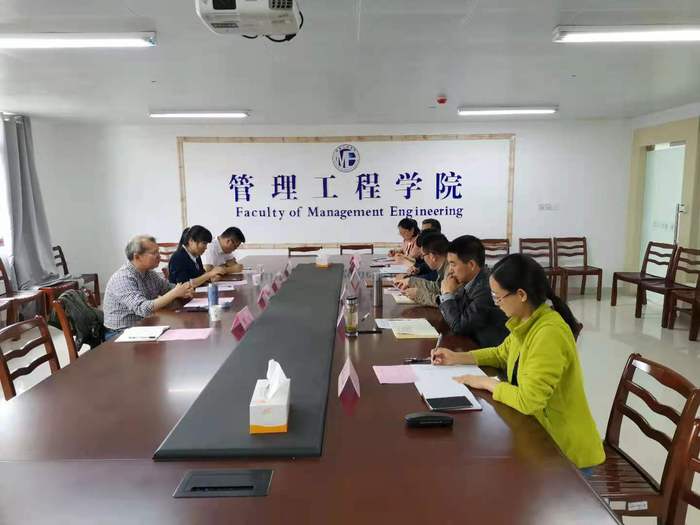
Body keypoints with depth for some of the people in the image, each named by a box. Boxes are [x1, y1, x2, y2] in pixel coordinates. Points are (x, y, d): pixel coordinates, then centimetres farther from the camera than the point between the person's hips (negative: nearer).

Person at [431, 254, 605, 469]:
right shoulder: (526, 323, -1)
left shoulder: (549, 334, -29)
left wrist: (486, 383, -16)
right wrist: (457, 358, 5)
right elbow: (502, 354, 17)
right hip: (541, 429, 7)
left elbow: (528, 401, -31)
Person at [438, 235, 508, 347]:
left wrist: (448, 294, -10)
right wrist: (447, 293, -6)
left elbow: (458, 327, -19)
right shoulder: (471, 282, 0)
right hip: (473, 343, 7)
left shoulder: (486, 289, -24)